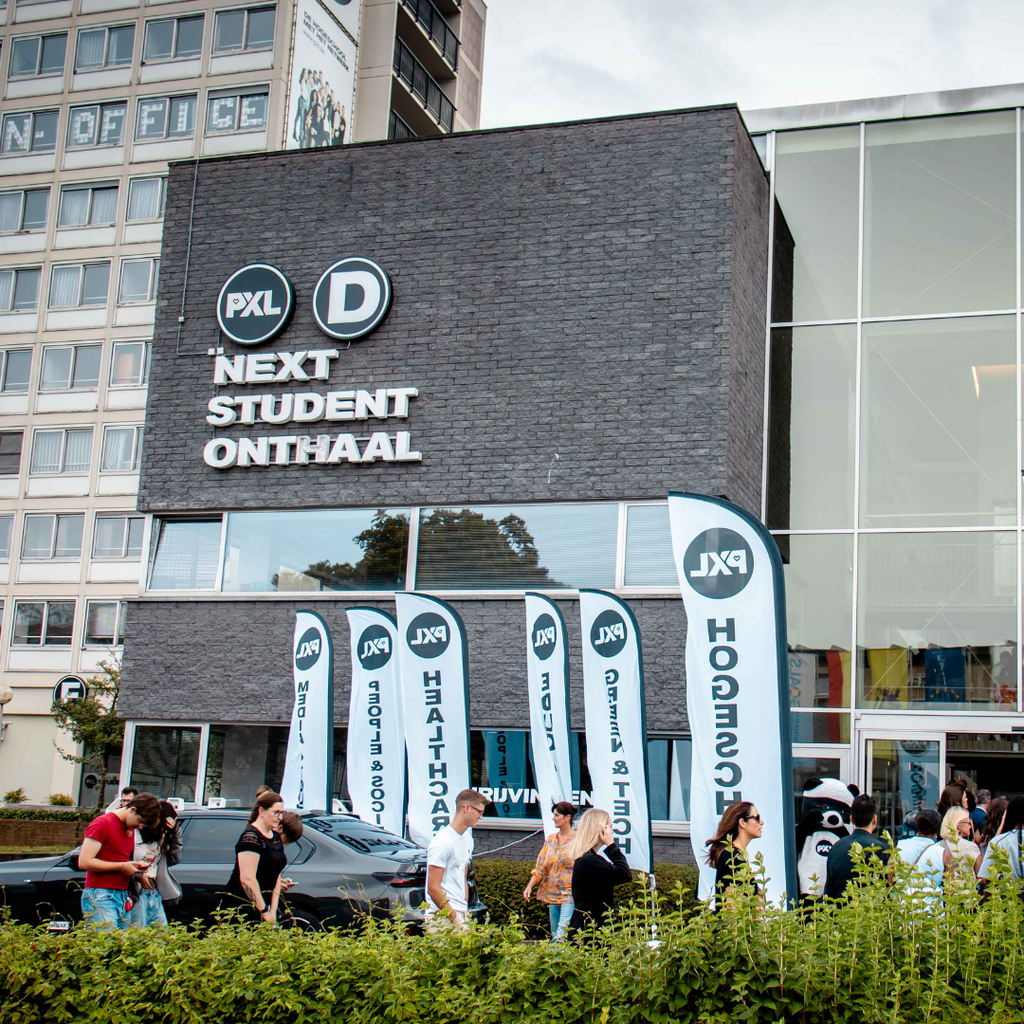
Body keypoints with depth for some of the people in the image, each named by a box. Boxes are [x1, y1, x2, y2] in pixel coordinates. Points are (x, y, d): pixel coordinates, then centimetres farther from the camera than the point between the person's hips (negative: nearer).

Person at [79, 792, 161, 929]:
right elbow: (84, 862, -14)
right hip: (100, 896, -8)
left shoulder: (130, 828, 18)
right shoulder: (103, 824, -7)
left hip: (123, 896, 8)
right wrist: (122, 866, -13)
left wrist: (135, 865, 8)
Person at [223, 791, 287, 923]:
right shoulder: (251, 837, -15)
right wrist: (264, 911, -17)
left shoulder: (276, 838, 12)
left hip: (263, 902, 8)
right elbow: (247, 879, -21)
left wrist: (273, 910, 6)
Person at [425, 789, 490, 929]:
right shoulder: (442, 842, -13)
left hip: (461, 914, 8)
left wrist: (466, 911, 15)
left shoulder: (468, 839, 14)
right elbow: (433, 888, -15)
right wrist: (455, 918, -13)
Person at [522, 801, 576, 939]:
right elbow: (540, 867, 11)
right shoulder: (550, 840, 12)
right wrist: (529, 886, -1)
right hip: (552, 895, 6)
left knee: (561, 935, -17)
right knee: (555, 935, 7)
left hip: (570, 895, -6)